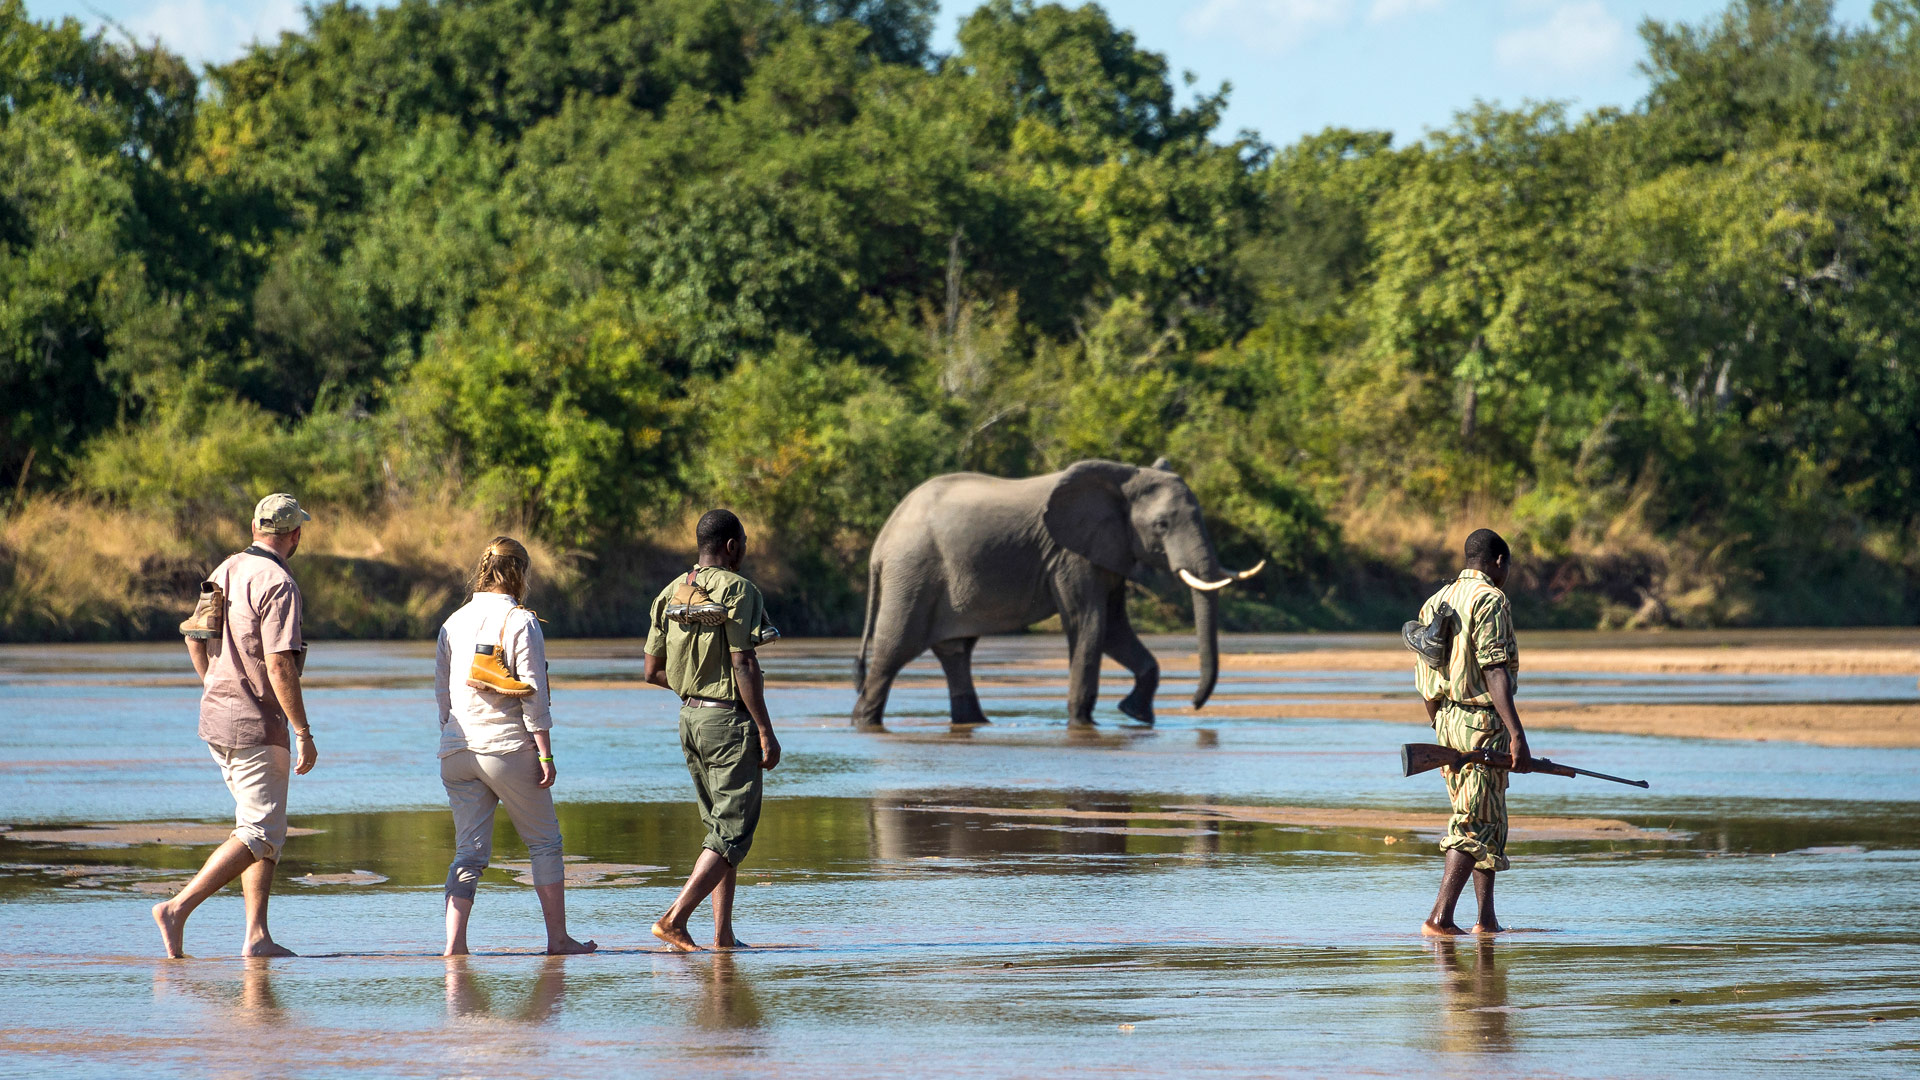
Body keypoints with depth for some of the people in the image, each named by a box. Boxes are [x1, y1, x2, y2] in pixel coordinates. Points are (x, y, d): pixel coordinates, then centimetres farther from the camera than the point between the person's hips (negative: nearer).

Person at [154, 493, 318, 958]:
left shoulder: (227, 571, 10)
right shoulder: (277, 585, -16)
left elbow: (194, 636, 20)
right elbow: (279, 665, -22)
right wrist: (304, 734, -18)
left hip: (215, 715, 9)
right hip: (256, 725, -9)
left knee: (265, 830, 14)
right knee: (259, 836, -6)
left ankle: (257, 936, 9)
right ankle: (177, 909, -16)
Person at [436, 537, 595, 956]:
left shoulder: (454, 623, 10)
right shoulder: (521, 623, -7)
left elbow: (441, 690, 14)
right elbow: (534, 694, -10)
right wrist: (545, 754, -8)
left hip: (457, 750, 5)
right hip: (509, 748, -5)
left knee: (469, 851, 5)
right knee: (545, 842, 9)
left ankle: (454, 941, -8)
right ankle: (558, 938, 10)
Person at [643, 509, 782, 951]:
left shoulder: (671, 594, 9)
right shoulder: (737, 591, -13)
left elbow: (653, 671, 11)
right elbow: (744, 665, -18)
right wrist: (766, 731, -15)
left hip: (690, 716, 8)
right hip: (730, 720, -8)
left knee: (720, 827, 14)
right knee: (733, 832, -5)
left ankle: (724, 936, 11)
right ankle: (674, 918, -16)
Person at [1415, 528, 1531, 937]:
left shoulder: (1436, 601, 14)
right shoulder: (1491, 601, -12)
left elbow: (1424, 676, 17)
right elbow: (1494, 671, -20)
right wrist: (1517, 734, -23)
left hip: (1447, 720, 8)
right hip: (1482, 720, -8)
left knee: (1488, 823, 17)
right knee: (1475, 826, -7)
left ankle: (1487, 920, 18)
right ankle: (1440, 919, -14)